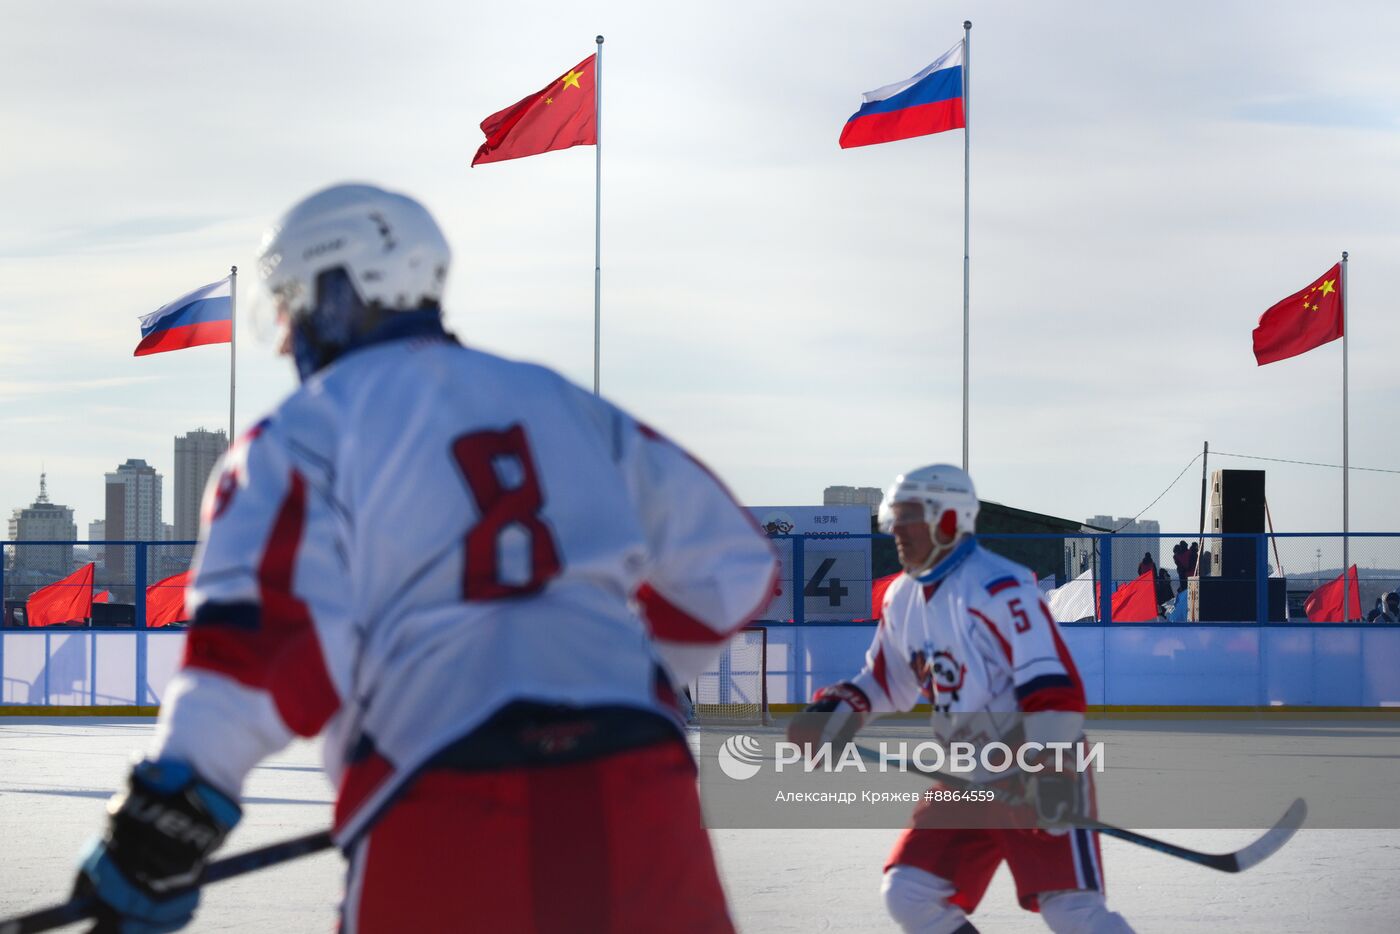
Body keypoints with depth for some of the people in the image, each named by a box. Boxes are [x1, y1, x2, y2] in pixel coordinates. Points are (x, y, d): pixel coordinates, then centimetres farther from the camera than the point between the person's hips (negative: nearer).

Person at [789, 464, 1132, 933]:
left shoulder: (999, 588, -19)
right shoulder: (902, 599, 8)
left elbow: (1053, 683, -25)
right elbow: (885, 682, 21)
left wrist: (1049, 774, -32)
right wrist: (833, 715, 3)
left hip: (1036, 772, -8)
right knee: (908, 893, 0)